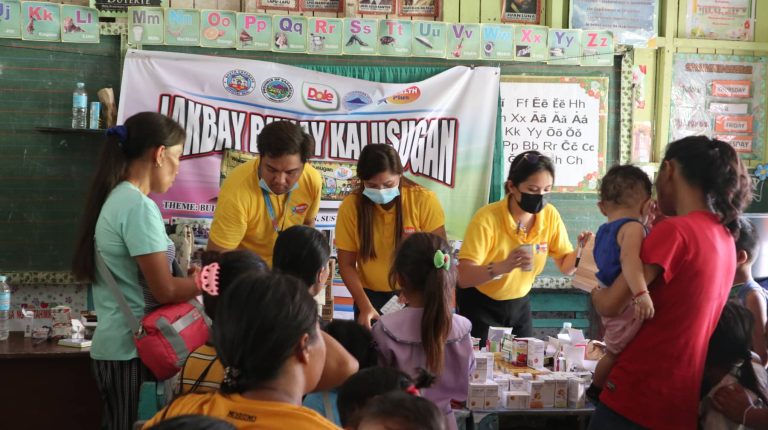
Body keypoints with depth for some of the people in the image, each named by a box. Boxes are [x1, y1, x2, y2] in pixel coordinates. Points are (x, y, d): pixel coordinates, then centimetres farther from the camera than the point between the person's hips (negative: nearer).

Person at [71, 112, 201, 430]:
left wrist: (193, 276, 11)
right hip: (132, 349, -9)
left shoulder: (115, 199, 9)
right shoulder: (138, 206, -19)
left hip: (115, 344, 9)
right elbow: (164, 290, -19)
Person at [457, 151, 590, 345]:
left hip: (520, 304, 4)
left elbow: (566, 266, -1)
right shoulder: (487, 219, -25)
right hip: (480, 305, -4)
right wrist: (502, 267, -46)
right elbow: (463, 277, -31)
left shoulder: (550, 215, -11)